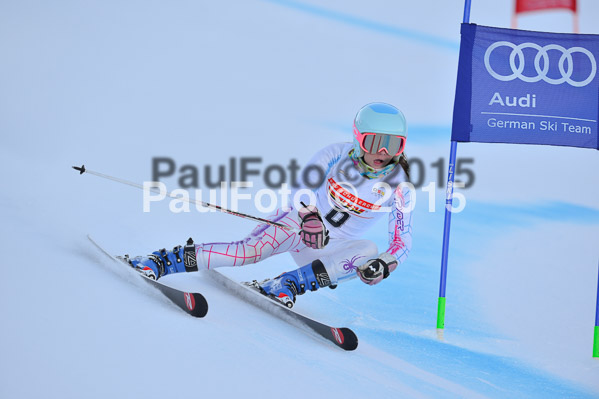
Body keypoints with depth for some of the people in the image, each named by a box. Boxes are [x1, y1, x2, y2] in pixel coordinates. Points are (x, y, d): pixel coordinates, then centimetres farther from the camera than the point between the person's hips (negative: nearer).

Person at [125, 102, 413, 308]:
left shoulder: (398, 187, -10)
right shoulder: (337, 155, -12)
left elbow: (403, 242, -8)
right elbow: (302, 189, -19)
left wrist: (384, 265, -30)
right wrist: (309, 216, -41)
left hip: (331, 248, 2)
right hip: (299, 222, -2)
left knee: (367, 252, -29)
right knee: (251, 249, -28)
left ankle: (288, 284, -31)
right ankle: (163, 261, -23)